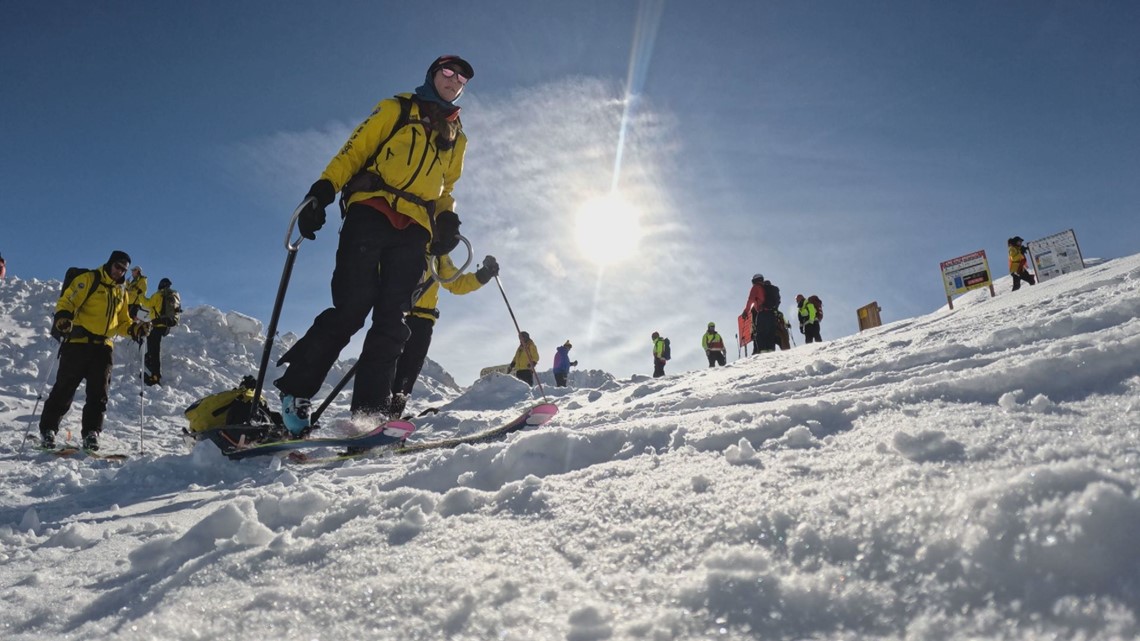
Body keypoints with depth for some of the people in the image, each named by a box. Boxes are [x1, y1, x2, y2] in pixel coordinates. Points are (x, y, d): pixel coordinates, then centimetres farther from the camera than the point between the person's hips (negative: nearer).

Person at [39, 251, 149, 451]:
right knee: (64, 388, -1)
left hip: (103, 346, 5)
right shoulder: (89, 280, 1)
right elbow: (66, 302, -6)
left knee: (99, 393, -1)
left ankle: (91, 434, 2)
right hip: (78, 343, -5)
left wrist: (135, 329, 4)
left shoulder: (121, 293, 19)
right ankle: (48, 430, 10)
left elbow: (122, 322, 24)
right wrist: (62, 318, -25)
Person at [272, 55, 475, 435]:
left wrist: (448, 218, 8)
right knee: (352, 307, -15)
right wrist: (323, 189, -9)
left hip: (414, 230, 4)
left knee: (392, 321, -8)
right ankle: (295, 390, -4)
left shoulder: (457, 137, 27)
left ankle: (369, 411, -9)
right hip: (371, 213, -4)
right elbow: (355, 150, 6)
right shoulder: (397, 109, 15)